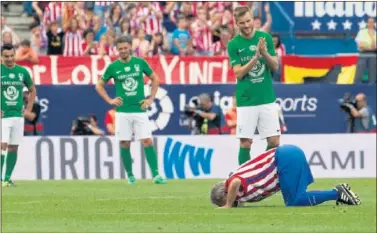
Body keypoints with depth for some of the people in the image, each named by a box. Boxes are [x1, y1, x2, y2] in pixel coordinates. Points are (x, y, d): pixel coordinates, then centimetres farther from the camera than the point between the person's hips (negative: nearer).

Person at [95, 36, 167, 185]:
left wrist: (151, 99, 6)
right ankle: (130, 175, 15)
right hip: (122, 111, 0)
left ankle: (156, 175, -10)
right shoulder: (113, 67, 1)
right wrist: (110, 101, 2)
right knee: (125, 144, 2)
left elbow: (155, 79, 14)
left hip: (140, 110, 0)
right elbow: (99, 86, 13)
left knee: (147, 141, -8)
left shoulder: (140, 62, 2)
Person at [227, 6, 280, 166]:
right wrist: (255, 57, -22)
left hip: (267, 98, 2)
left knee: (274, 141, 0)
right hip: (246, 100, -2)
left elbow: (275, 66, 3)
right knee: (246, 142, -1)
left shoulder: (265, 38, 3)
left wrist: (265, 53, -16)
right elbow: (238, 73, -9)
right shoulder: (233, 44, -3)